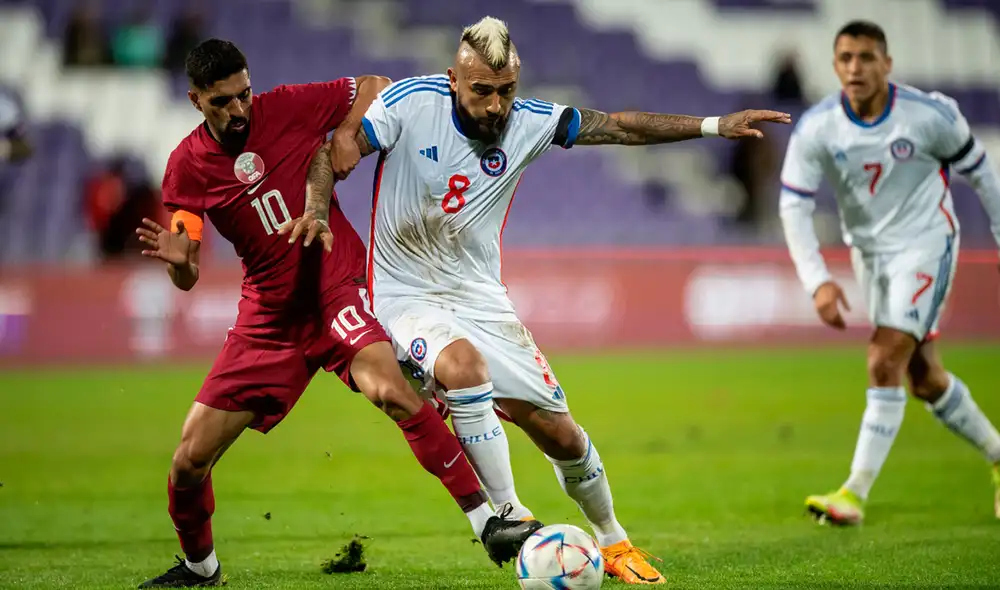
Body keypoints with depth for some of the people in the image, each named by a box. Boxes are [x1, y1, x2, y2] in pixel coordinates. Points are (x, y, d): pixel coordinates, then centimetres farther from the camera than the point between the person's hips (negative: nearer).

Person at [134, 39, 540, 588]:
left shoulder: (288, 107, -7)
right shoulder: (187, 165, -1)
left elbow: (375, 88, 7)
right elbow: (188, 279, 0)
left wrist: (346, 141, -11)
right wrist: (176, 259, -24)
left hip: (336, 287, -3)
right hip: (267, 315, 3)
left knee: (387, 388, -33)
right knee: (189, 460, 0)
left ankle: (489, 523, -29)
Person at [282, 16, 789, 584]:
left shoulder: (528, 122, -5)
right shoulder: (411, 102, -15)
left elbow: (619, 126, -2)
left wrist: (714, 125, -7)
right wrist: (317, 210, -29)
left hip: (481, 299, 4)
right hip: (407, 297, -4)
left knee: (561, 433, 3)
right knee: (464, 365, -37)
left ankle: (614, 542, 30)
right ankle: (510, 516, -23)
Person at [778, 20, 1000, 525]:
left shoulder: (930, 115, -16)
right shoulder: (815, 129, -12)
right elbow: (793, 206, -12)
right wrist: (818, 281, -22)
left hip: (925, 245, -4)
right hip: (869, 252, 4)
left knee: (885, 361, -19)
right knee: (924, 379, 11)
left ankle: (855, 494, -19)